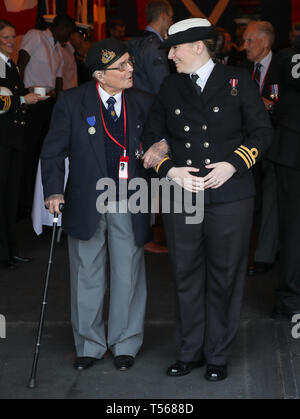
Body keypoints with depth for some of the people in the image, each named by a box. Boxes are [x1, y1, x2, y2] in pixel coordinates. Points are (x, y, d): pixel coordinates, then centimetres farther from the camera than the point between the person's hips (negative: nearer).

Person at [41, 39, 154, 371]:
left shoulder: (142, 103, 2)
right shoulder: (71, 102, -5)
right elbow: (53, 151, -5)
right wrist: (54, 191, -17)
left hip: (128, 206, 1)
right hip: (85, 203, -1)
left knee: (128, 275, 7)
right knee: (86, 276, 9)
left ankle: (125, 344, 25)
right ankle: (89, 344, 26)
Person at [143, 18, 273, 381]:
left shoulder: (237, 81, 1)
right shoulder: (170, 87, 9)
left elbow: (262, 131, 2)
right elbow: (151, 137, 12)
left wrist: (233, 164, -13)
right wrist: (170, 170, -5)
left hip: (229, 197, -3)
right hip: (179, 198, 3)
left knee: (224, 279, 5)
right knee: (186, 278, 9)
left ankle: (218, 355, 18)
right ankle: (190, 351, 22)